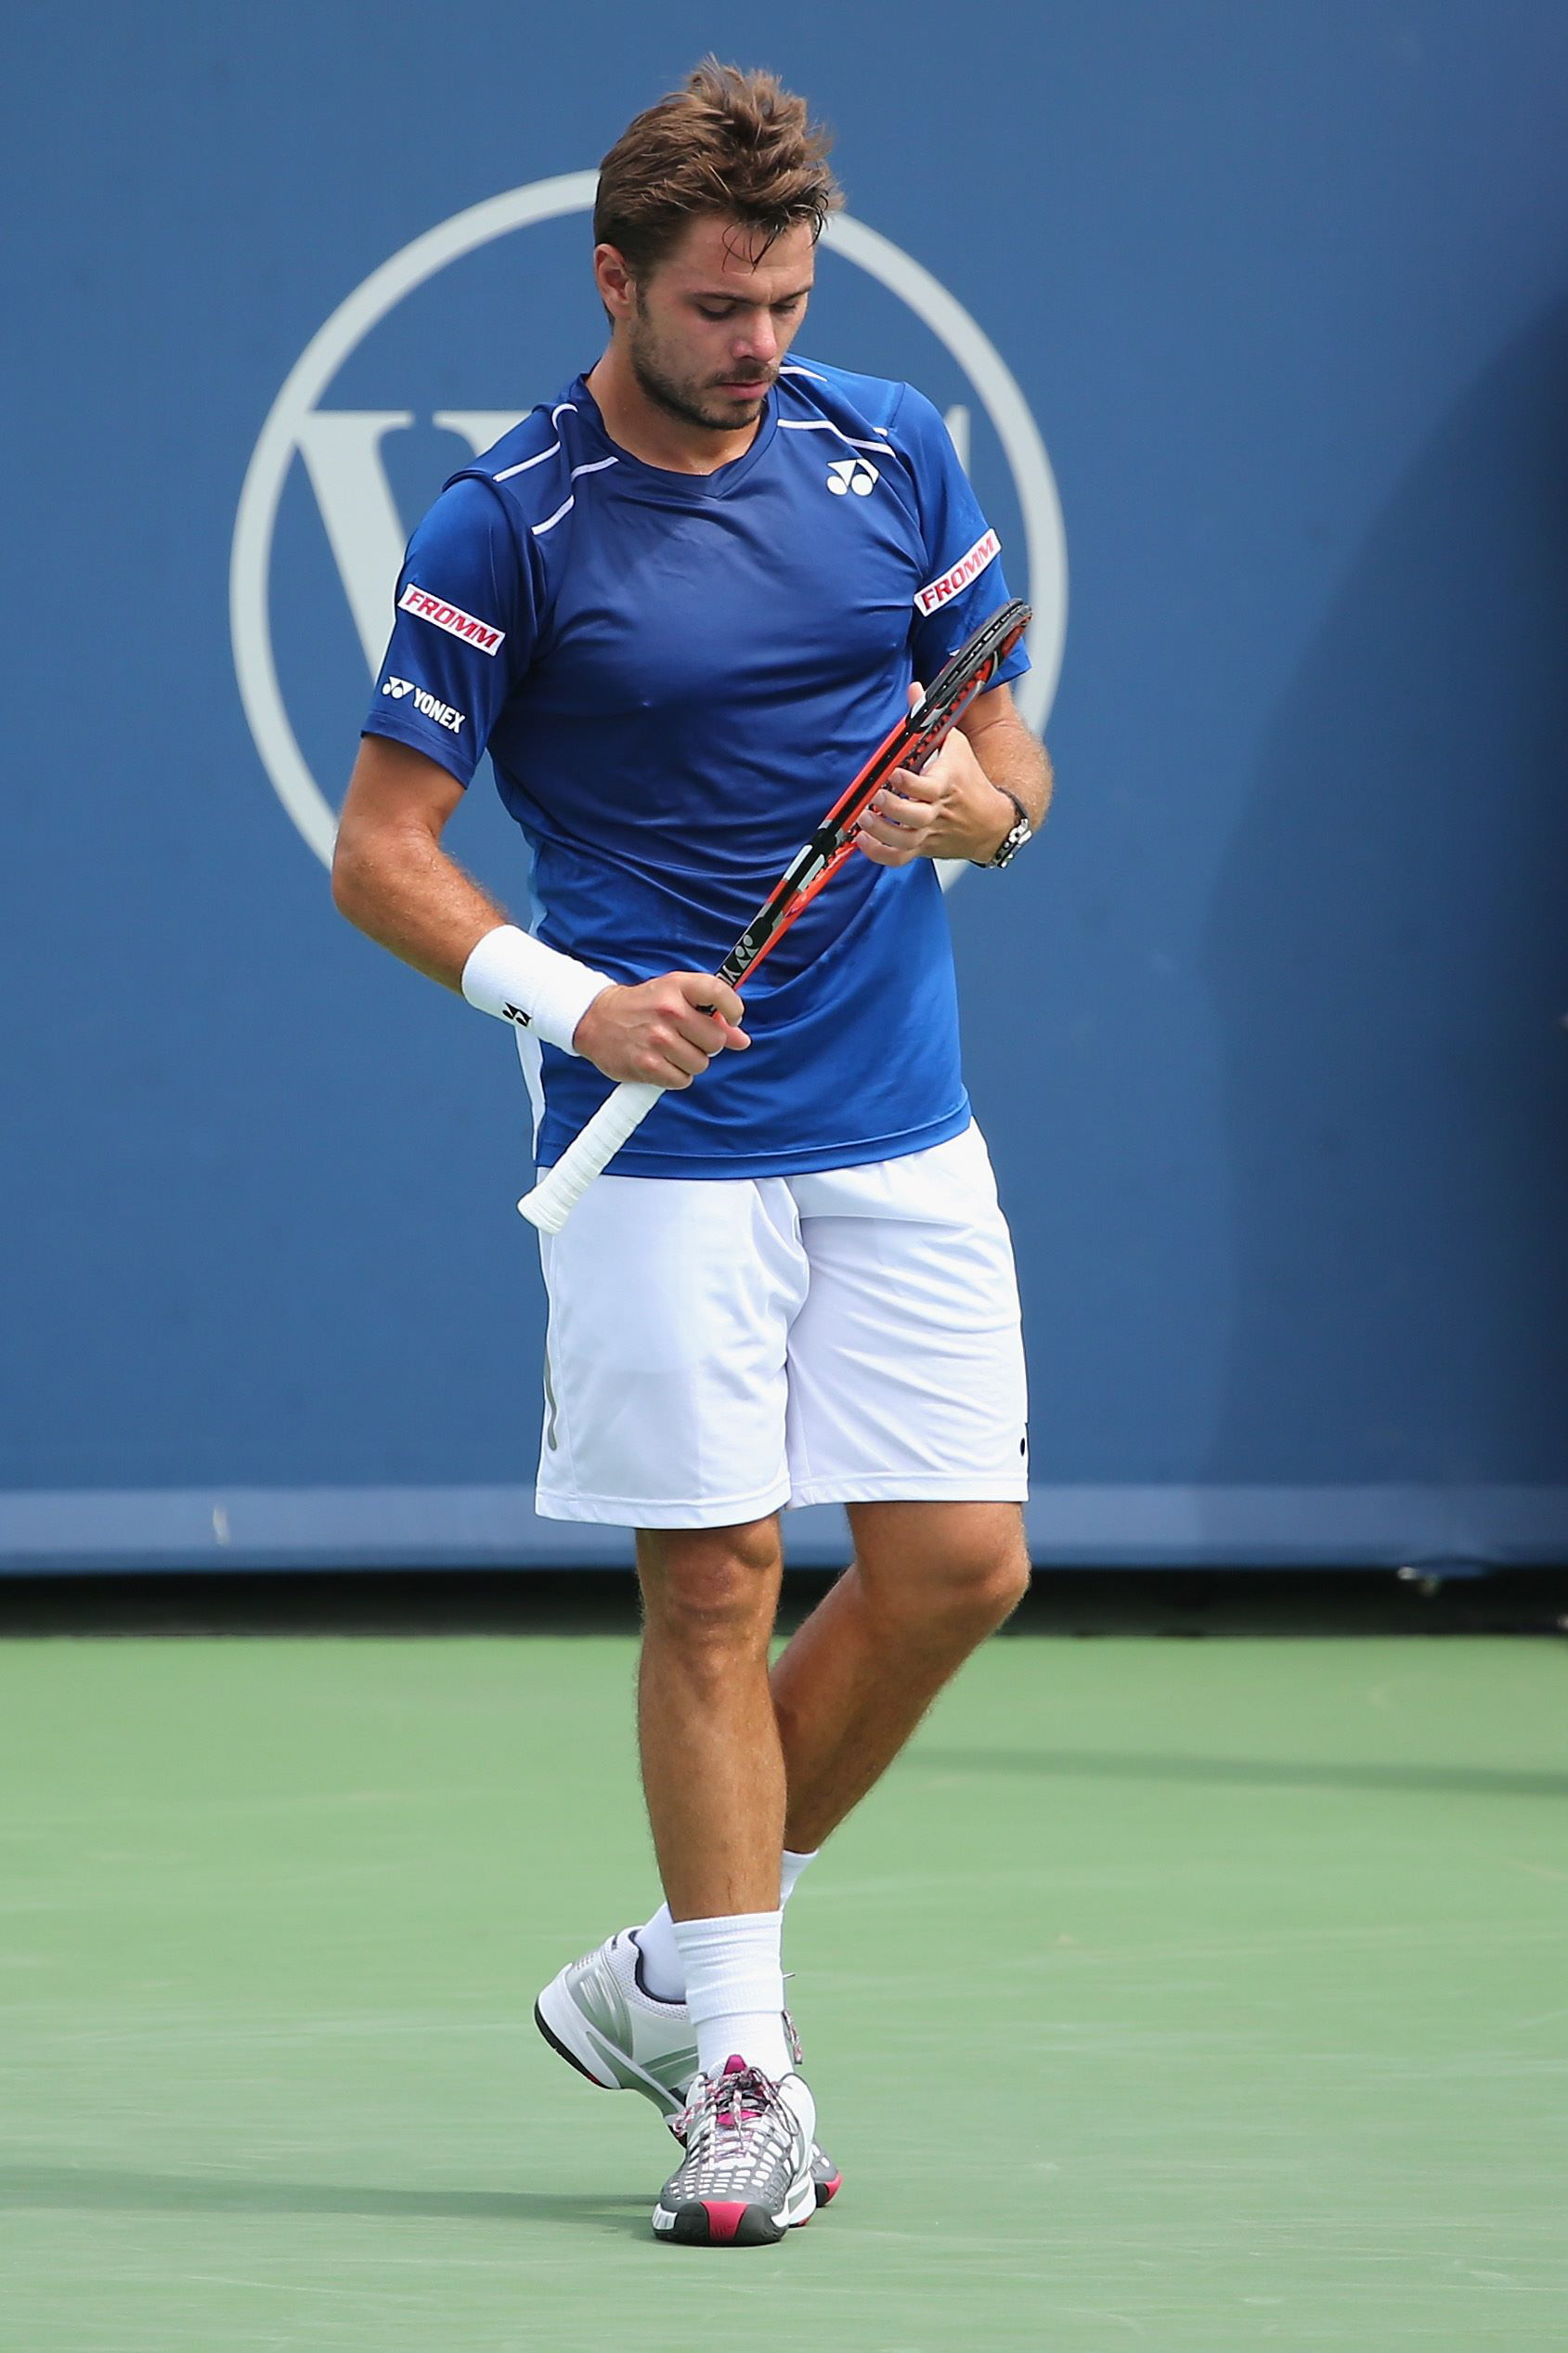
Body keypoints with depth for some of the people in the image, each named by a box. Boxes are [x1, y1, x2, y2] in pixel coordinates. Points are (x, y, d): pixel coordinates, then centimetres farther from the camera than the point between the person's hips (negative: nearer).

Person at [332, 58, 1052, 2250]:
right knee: (711, 1584, -5)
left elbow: (1009, 765, 13)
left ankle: (675, 1970, 16)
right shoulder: (507, 526, -7)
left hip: (900, 1124, 4)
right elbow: (380, 853, -6)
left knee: (959, 1559, 0)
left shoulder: (892, 450, 5)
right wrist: (571, 997, -21)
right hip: (665, 1140, -4)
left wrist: (963, 801, -11)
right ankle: (738, 2064, 4)